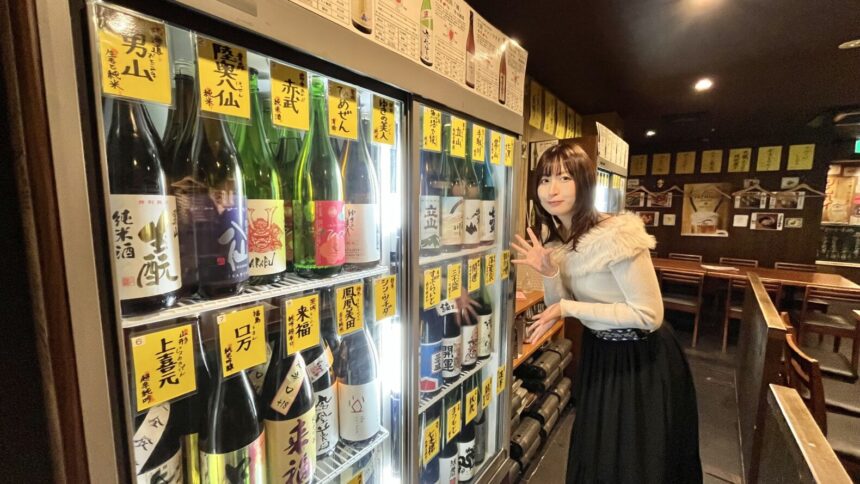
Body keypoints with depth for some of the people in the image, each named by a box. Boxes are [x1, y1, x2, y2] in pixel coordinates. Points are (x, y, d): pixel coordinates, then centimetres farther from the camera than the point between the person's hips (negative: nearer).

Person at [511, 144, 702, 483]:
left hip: (641, 357, -6)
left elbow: (649, 315, -26)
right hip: (597, 350, 7)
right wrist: (549, 273, -21)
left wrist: (570, 308, -28)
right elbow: (558, 308, -1)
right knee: (592, 454, 27)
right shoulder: (554, 238, -5)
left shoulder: (617, 236, -29)